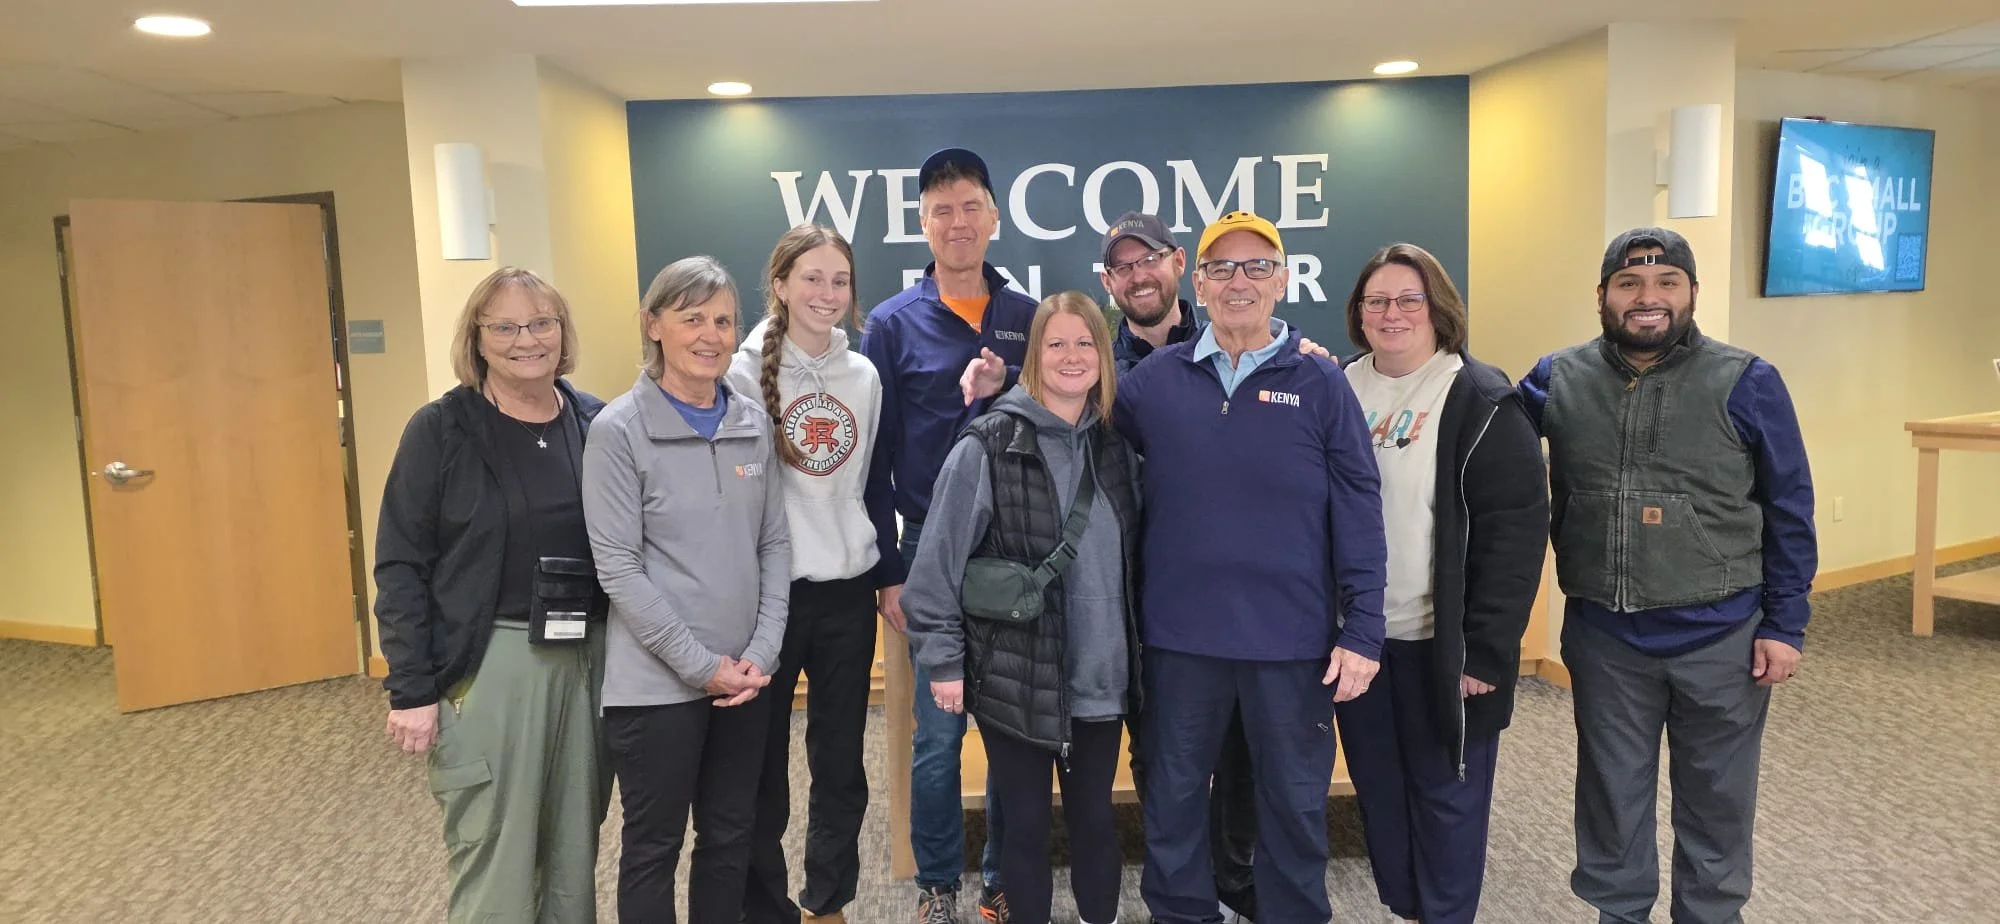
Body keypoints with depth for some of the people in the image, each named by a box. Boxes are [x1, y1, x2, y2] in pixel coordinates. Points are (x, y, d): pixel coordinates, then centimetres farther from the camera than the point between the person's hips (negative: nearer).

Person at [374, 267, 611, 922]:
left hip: (589, 657, 4)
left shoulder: (596, 422, 4)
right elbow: (400, 566, -6)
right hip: (487, 662, -3)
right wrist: (411, 690, -10)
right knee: (495, 857, 4)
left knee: (576, 845, 15)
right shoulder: (441, 429, -5)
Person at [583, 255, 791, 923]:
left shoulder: (754, 422, 5)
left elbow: (774, 543, 6)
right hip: (657, 683, -4)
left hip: (744, 677, 5)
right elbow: (619, 568, -13)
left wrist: (761, 653, -5)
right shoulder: (619, 429, -9)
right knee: (654, 847, 10)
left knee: (731, 837, 16)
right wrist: (701, 664, -14)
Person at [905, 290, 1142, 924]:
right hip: (1015, 678, -4)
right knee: (1025, 822, 11)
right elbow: (938, 562, -10)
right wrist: (943, 660, -11)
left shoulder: (1116, 444, 4)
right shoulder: (987, 446, -12)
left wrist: (1137, 648, 11)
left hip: (1100, 677, 4)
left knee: (1095, 816, 18)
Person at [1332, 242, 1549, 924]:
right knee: (1378, 788, 16)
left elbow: (1514, 531, -13)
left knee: (1446, 793, 9)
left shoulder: (1482, 402, -9)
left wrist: (1487, 649, -16)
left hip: (1442, 643, -5)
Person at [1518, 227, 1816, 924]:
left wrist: (1786, 625, -4)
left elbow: (1789, 514, -3)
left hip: (1720, 636, -1)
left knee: (1715, 796, 15)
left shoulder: (1747, 383, -6)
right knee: (1612, 788, 16)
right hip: (1602, 634, 2)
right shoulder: (1557, 380, -1)